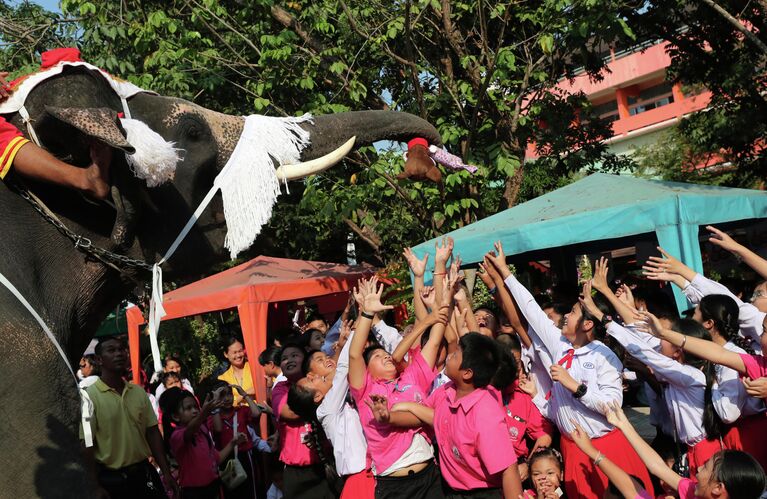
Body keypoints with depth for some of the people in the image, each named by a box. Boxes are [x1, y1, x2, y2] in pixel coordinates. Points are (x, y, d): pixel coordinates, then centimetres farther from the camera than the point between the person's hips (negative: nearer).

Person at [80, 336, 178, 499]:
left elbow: (152, 432, 7)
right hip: (111, 479, -4)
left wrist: (166, 473, 4)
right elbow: (88, 445, -10)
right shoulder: (90, 396, -10)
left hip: (144, 472, 4)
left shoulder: (139, 392, 4)